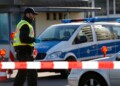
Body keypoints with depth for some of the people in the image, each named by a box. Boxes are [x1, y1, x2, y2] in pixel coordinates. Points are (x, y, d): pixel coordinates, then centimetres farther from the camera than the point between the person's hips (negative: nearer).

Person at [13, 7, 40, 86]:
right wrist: (34, 40, -15)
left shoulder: (22, 23, 21)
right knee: (32, 72, -10)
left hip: (21, 52, 11)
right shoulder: (25, 25, -13)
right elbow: (24, 38, -26)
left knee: (22, 72, 16)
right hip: (25, 53, -11)